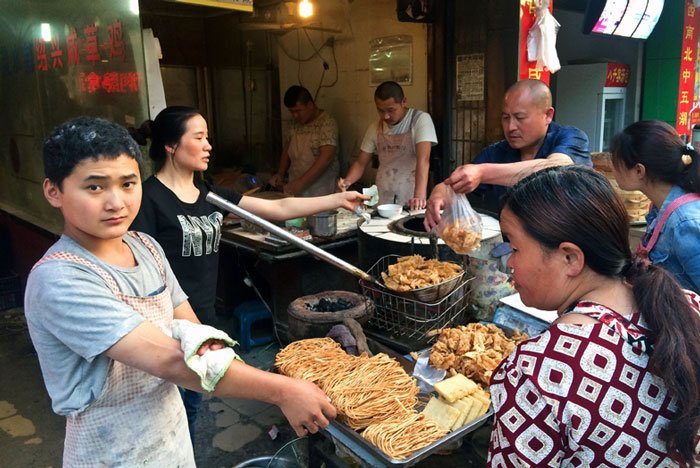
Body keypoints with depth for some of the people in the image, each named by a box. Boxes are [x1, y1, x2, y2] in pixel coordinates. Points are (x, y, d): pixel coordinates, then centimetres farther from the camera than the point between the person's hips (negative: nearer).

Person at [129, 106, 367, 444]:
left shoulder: (209, 194, 7)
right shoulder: (149, 198, -15)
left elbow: (279, 209, 6)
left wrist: (339, 199, 1)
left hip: (202, 321, 7)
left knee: (191, 408, 21)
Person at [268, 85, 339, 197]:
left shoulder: (327, 123, -14)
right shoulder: (296, 123, 8)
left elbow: (326, 157, -23)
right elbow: (288, 148, 19)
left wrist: (301, 182, -27)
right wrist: (280, 173, 4)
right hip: (295, 189, 6)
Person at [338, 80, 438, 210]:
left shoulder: (420, 119, -6)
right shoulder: (375, 127, 8)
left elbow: (423, 160, -17)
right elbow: (360, 163, 13)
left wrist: (419, 197, -29)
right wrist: (347, 181, -7)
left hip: (411, 201, -3)